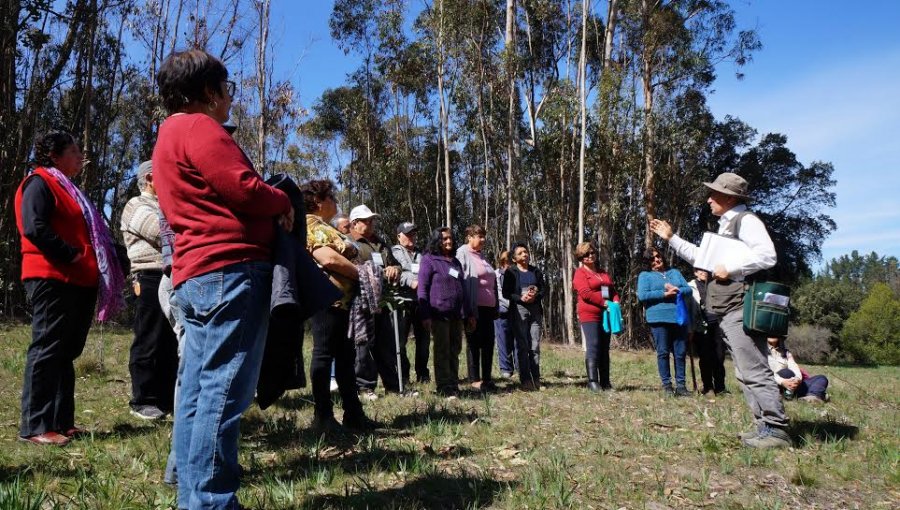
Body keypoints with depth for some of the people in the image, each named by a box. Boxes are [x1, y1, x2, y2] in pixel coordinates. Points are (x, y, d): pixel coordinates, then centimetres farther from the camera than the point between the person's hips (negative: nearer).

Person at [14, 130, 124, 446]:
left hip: (79, 282, 10)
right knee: (47, 350, -8)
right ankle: (34, 426, -3)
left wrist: (94, 268, 12)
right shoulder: (39, 183, -4)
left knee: (66, 352, 10)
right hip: (52, 280, -10)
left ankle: (61, 421, 16)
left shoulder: (67, 188, 26)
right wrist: (72, 255, -17)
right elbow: (34, 228, -18)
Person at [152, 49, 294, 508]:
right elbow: (245, 189, -15)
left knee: (198, 390, 11)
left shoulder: (170, 134, 27)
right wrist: (284, 203, 3)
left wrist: (271, 206, 13)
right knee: (224, 390, -10)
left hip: (198, 274, 11)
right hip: (230, 269, -11)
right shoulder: (198, 128, -6)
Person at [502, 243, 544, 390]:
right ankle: (525, 380, -2)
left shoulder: (536, 271, 15)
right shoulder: (511, 272, 4)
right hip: (518, 309, -3)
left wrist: (535, 296, -8)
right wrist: (521, 298, -16)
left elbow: (543, 289, 12)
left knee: (535, 345, 3)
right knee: (522, 345, -4)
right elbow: (506, 293, -2)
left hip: (535, 309, 3)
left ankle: (536, 379, 10)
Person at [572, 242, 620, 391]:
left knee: (604, 348, 8)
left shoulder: (603, 273, 21)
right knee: (593, 346, -14)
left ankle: (605, 382, 13)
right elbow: (585, 293, -14)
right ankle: (592, 381, -15)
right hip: (589, 315, -7)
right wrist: (605, 302, -17)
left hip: (605, 314, 7)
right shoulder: (580, 273, -2)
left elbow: (613, 290, 18)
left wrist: (615, 302, -3)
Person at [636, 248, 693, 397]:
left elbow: (689, 290, 12)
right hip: (659, 318, -4)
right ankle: (666, 384, 6)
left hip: (679, 317, 4)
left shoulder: (674, 272, 20)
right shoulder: (645, 275, 7)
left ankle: (681, 384, 10)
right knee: (663, 352, -1)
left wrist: (677, 290, -9)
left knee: (681, 352, 3)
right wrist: (665, 294, -11)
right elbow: (642, 295, -8)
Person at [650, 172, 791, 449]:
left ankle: (776, 429, -7)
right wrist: (671, 238, 28)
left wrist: (730, 269, -19)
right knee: (746, 373, 11)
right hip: (726, 313, 11)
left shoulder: (745, 220, -6)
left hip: (740, 310, -11)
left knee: (754, 371, -11)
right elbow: (702, 257, 32)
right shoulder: (725, 226, 24)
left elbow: (767, 255, -21)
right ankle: (765, 425, 15)